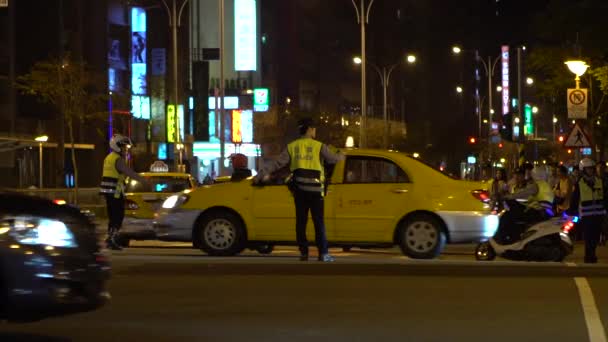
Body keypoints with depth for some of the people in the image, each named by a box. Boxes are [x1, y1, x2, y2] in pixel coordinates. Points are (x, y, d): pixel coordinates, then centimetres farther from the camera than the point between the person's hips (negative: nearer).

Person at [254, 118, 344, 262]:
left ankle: (303, 252, 8)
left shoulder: (292, 146, 5)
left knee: (301, 221, 9)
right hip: (315, 189, -3)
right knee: (319, 222, 0)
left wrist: (261, 175, 5)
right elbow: (333, 158, 7)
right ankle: (323, 254, -4)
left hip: (299, 189, 3)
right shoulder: (319, 146, -3)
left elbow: (277, 163, 1)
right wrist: (341, 156, 30)